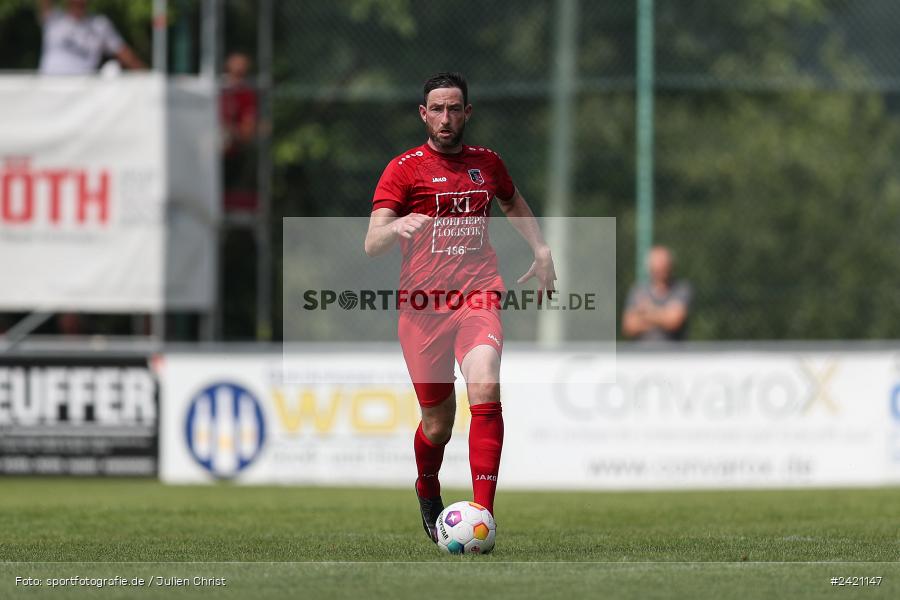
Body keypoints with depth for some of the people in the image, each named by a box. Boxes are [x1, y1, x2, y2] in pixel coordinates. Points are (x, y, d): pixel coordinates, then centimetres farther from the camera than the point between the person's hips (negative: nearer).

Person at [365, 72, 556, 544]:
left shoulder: (486, 163, 13)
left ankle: (482, 514, -28)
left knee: (485, 387, -26)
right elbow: (371, 244, -10)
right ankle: (428, 495, 38)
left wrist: (541, 250, 23)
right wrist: (396, 226, -31)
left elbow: (513, 204, 36)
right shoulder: (405, 168, 1)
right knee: (437, 424, 4)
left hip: (478, 298, 1)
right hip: (422, 306, -1)